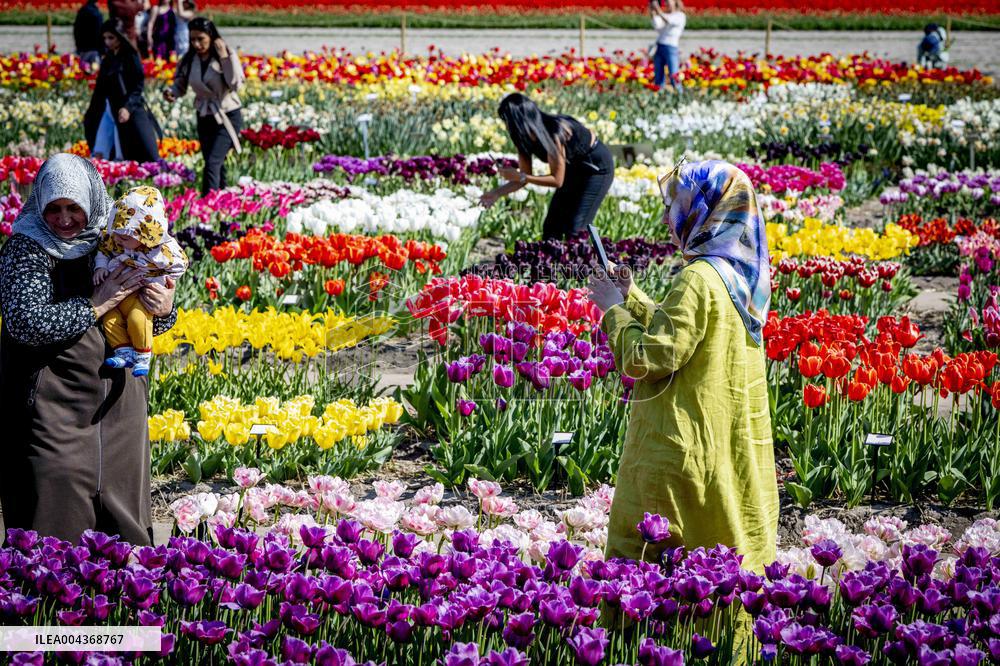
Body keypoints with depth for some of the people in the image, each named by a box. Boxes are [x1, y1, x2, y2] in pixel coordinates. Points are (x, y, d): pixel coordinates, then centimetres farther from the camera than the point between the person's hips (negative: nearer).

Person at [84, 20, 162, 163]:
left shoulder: (131, 57, -3)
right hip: (118, 114, 6)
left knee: (150, 157, -12)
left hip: (135, 112, -6)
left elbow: (138, 87, -10)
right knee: (130, 158, 1)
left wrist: (128, 107, -24)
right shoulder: (107, 61, 16)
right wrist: (90, 115, 20)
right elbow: (100, 91, 20)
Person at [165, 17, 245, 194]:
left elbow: (236, 84, -25)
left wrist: (225, 57, -27)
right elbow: (180, 84, 7)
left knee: (212, 164, -19)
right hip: (204, 118, 5)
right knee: (217, 166, 15)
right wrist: (171, 92, -15)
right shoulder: (189, 60, -1)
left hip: (228, 118, -5)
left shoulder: (228, 55, -13)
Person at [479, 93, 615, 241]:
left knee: (574, 229, -15)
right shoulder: (525, 138, -9)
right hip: (574, 169, 8)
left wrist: (520, 177, -28)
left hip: (597, 166, -8)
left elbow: (557, 180, -28)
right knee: (551, 226, 2)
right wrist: (497, 193, -15)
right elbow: (525, 177, -2)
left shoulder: (554, 133, -33)